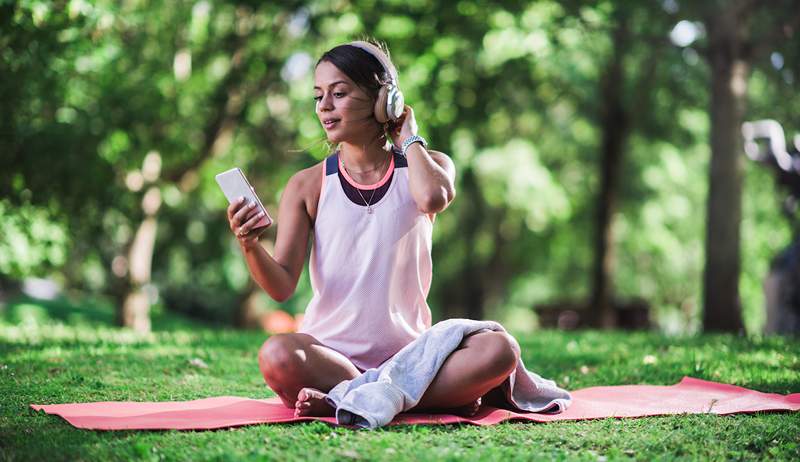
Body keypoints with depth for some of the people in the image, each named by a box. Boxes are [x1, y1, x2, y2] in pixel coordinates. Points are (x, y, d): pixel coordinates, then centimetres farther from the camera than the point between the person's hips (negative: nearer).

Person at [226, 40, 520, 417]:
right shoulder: (308, 185, 4)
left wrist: (409, 138, -3)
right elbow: (282, 287, -4)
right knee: (277, 356, -34)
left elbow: (432, 198, -21)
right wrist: (250, 247, -25)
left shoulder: (428, 166, 6)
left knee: (499, 349, -26)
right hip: (330, 352, -1)